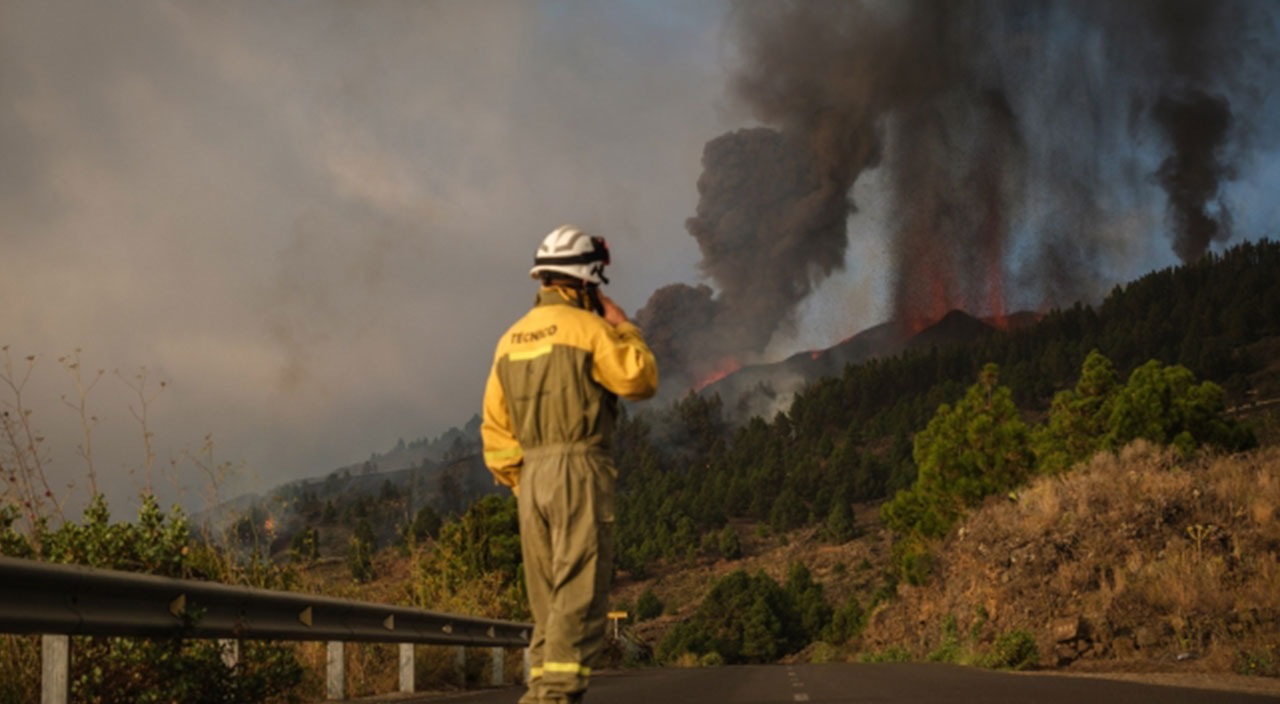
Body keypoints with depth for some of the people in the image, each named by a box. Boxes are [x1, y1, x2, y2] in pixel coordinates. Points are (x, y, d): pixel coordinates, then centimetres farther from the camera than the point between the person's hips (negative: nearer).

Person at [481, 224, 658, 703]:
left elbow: (495, 426, 14)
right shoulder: (588, 327, -7)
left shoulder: (511, 338, 14)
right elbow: (641, 381, -3)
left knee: (549, 597, 12)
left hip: (531, 473, 7)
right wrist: (624, 327, 9)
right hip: (580, 468, -7)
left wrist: (520, 485, 18)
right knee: (580, 593, -8)